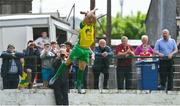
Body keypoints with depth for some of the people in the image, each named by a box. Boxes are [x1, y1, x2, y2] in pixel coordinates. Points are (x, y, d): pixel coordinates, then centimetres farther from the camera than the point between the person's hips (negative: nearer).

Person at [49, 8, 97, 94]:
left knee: (82, 68, 4)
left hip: (86, 50, 4)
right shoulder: (83, 25, -7)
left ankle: (79, 86, 7)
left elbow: (94, 17, -4)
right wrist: (93, 10, -4)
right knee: (68, 62, -3)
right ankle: (56, 76, 10)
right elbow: (88, 15, -18)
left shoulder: (92, 25, 10)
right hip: (79, 47, -4)